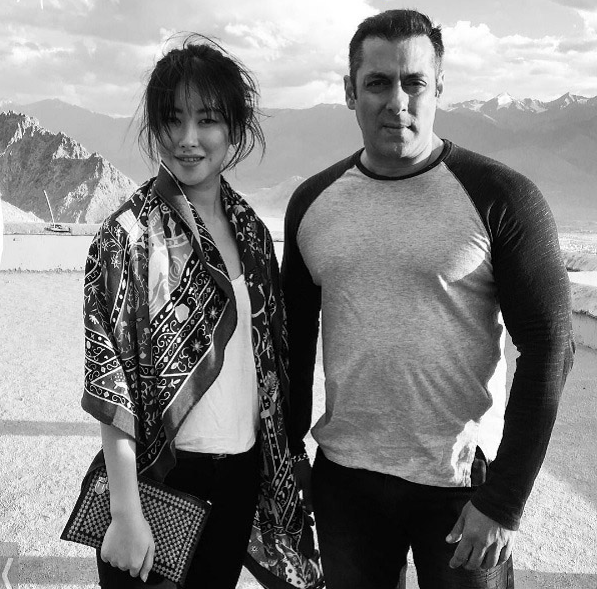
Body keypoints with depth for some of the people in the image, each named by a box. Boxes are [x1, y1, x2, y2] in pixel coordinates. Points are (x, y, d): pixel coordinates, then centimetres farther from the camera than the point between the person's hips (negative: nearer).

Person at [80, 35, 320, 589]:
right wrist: (125, 512, -16)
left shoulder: (249, 228, 3)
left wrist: (284, 460, 9)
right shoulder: (129, 235, -14)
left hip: (245, 474, 6)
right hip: (162, 478, -5)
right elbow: (111, 383, -16)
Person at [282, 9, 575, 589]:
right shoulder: (312, 202, 2)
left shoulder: (500, 198, -11)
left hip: (463, 481, -3)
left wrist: (503, 500, -13)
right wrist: (290, 448, 10)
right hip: (343, 475, 4)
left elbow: (548, 348, -11)